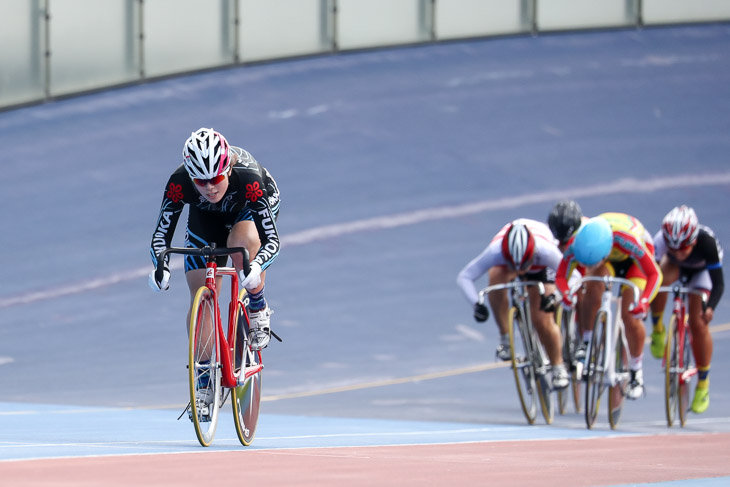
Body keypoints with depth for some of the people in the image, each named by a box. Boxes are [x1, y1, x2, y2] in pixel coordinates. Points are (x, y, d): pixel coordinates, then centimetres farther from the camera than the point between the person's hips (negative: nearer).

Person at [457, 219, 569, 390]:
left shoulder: (545, 250, -44)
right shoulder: (495, 251, -42)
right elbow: (464, 277, -38)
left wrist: (553, 296, -54)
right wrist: (476, 304, -52)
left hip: (540, 266, -1)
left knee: (543, 319, -9)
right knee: (496, 276, -34)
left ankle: (558, 368, 16)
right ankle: (505, 337, -18)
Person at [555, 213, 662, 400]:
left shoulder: (626, 239, -46)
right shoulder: (576, 242, -37)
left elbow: (655, 274, -40)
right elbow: (560, 276, -27)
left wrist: (644, 301, -56)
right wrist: (566, 293, -49)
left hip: (632, 259, -3)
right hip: (608, 259, 3)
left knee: (629, 315, -12)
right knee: (593, 288, -27)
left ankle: (636, 370, 9)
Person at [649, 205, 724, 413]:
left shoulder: (707, 241, -42)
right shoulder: (661, 240, -39)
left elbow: (718, 283, -42)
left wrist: (710, 307, -59)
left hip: (701, 271, -1)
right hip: (675, 267, 1)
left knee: (698, 324, -11)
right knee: (661, 278, -35)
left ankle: (703, 383, 8)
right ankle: (657, 328, -9)